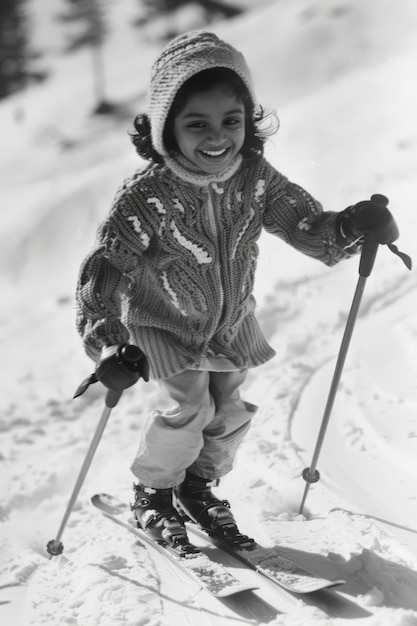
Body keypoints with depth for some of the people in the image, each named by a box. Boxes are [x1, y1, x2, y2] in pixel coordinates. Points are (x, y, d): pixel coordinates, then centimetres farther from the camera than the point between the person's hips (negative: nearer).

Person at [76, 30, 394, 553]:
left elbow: (307, 226, -13)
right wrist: (109, 346, -48)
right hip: (164, 324, -5)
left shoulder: (256, 177, -19)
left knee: (230, 410, 11)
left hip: (231, 319, 5)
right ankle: (152, 493, 15)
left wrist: (348, 230, -36)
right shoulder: (145, 197, -32)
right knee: (191, 407, -12)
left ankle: (198, 485, 38)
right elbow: (103, 272, -34)